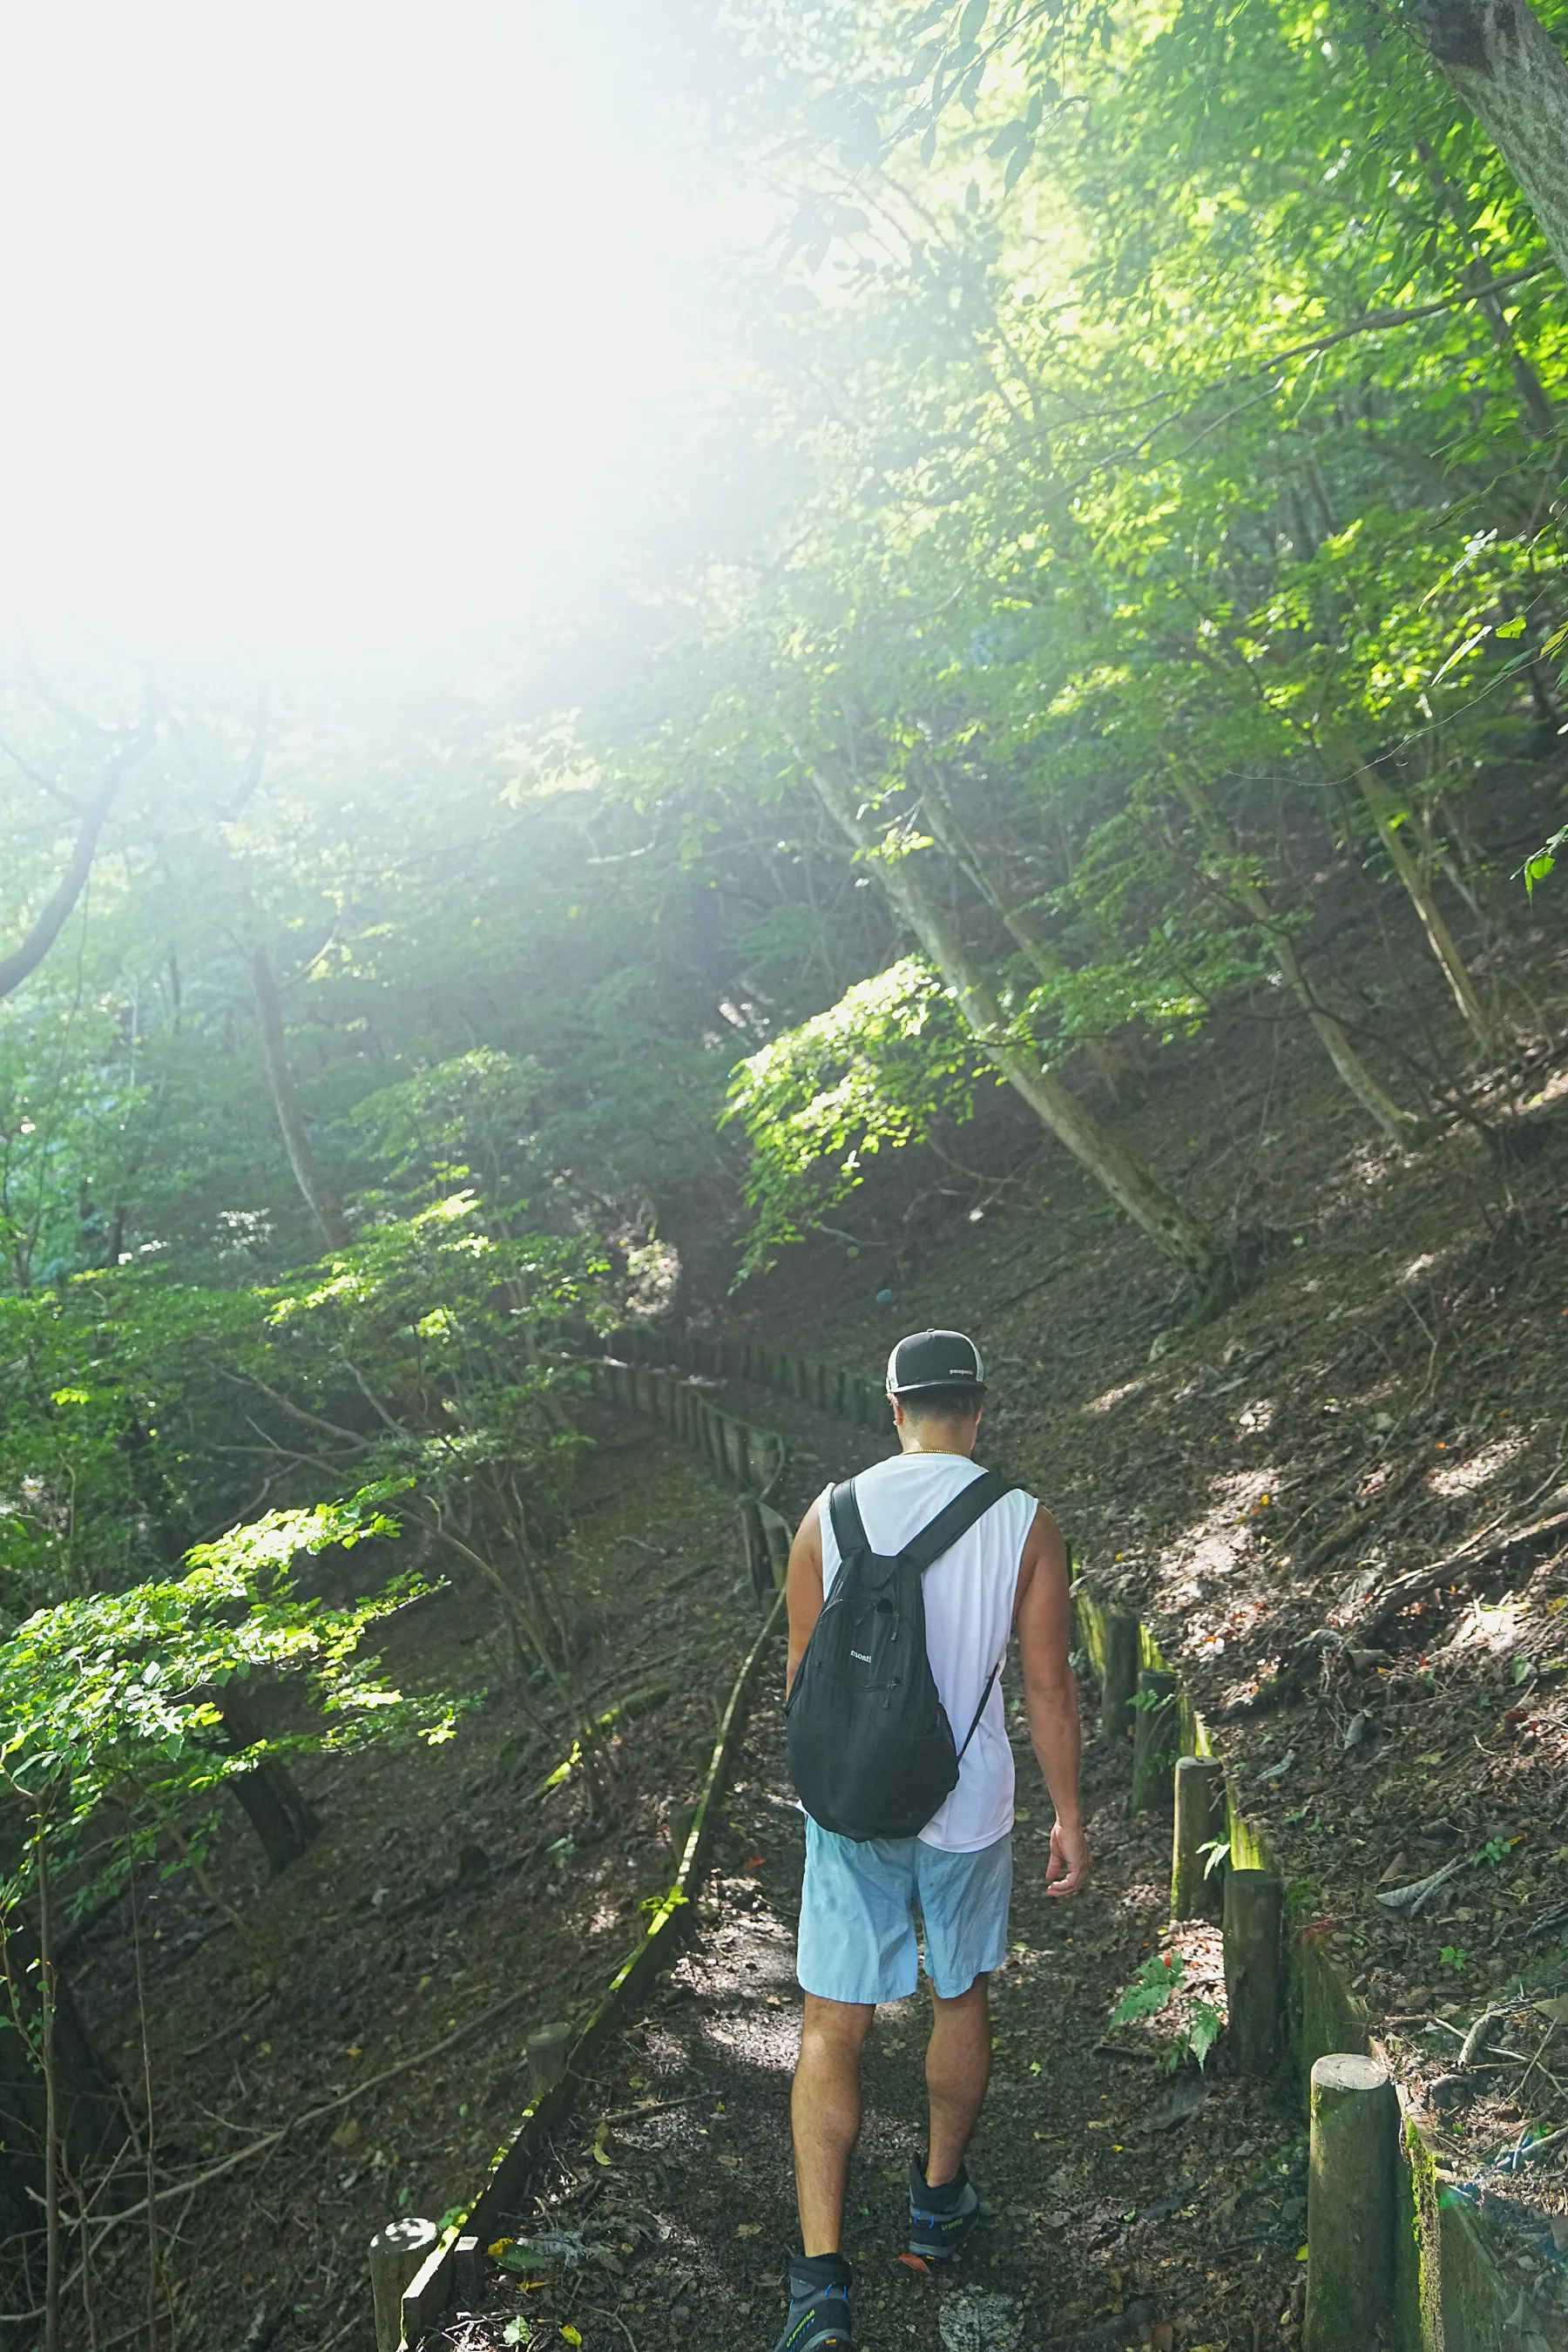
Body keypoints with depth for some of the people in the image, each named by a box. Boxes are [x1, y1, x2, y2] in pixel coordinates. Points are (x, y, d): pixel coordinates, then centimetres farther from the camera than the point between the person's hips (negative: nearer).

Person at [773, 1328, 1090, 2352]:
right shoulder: (1025, 1524, -10)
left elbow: (803, 1677, 1)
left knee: (833, 2031, 8)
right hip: (968, 1809, 0)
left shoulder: (830, 1516, -7)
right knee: (962, 2001, 23)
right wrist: (1071, 1818, 5)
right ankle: (940, 2198, 41)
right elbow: (1050, 1689, -7)